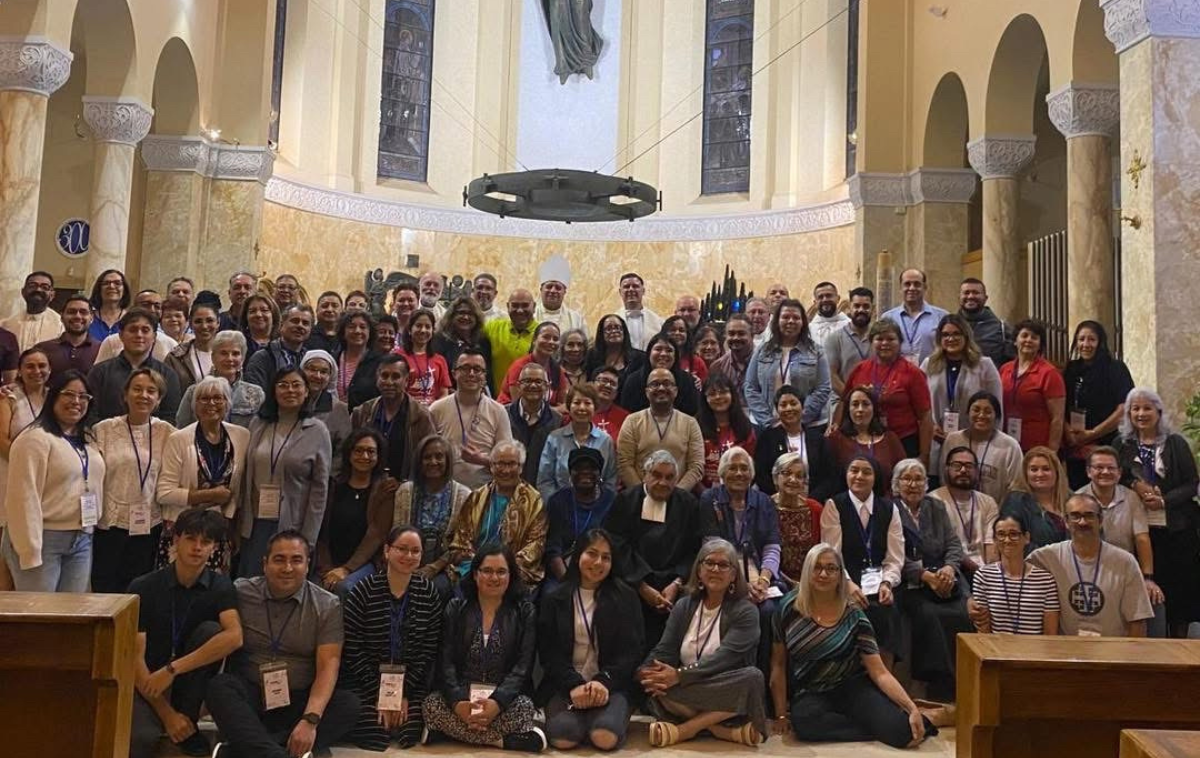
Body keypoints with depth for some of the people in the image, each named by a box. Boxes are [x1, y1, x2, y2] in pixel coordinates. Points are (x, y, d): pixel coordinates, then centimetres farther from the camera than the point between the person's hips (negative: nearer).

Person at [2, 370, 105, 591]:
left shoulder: (88, 440, 15)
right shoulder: (35, 439, -10)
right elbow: (24, 498, -16)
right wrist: (29, 553, -19)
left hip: (82, 541, 7)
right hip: (44, 540, -7)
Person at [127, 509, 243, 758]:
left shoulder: (220, 587, -5)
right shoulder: (143, 588, -8)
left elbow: (234, 637, -25)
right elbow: (135, 656, -12)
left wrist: (172, 669, -31)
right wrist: (167, 713, -18)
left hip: (188, 683, 3)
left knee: (210, 631, -25)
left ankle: (188, 725, -12)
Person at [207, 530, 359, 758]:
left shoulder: (328, 606, -2)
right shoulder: (240, 593, 1)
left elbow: (328, 666, -11)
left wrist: (310, 719, -25)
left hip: (299, 702, 0)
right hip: (248, 698, 0)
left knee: (350, 705, -25)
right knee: (218, 686, -29)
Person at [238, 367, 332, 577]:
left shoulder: (317, 432, -4)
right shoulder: (257, 425, 5)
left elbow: (320, 489, -6)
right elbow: (246, 478, 9)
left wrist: (308, 540, -9)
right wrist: (239, 524, 4)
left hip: (292, 526, -3)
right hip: (254, 524, 3)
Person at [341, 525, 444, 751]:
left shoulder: (428, 592, -3)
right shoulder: (364, 590, -10)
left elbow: (428, 649, -2)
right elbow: (352, 650, -11)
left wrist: (405, 692, -9)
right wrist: (379, 695, -13)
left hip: (412, 682, 2)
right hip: (367, 682, -2)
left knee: (409, 735, -17)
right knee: (374, 736, -18)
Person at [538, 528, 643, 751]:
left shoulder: (625, 597, 9)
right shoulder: (554, 599, 10)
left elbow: (632, 650, 2)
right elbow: (549, 652, 2)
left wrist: (604, 682, -15)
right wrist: (575, 685, -16)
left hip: (612, 684, 0)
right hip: (565, 685, 1)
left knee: (606, 737, -31)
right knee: (563, 737, -30)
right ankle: (580, 715, 3)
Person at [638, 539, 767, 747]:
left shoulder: (745, 611, -5)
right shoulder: (684, 606, 9)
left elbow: (724, 659, -18)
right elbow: (664, 650, -2)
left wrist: (680, 675, -30)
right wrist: (646, 672, -25)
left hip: (726, 696, -2)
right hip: (687, 692, 2)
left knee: (753, 677, -33)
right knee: (653, 685, -27)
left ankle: (684, 729, -27)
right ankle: (725, 730, -26)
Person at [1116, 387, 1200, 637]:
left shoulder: (1175, 443, 1)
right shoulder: (1122, 445, 8)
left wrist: (1164, 500, -15)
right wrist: (1134, 485, -10)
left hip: (1176, 529, -1)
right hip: (1139, 528, 1)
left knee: (1179, 586, 0)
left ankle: (1179, 636, 12)